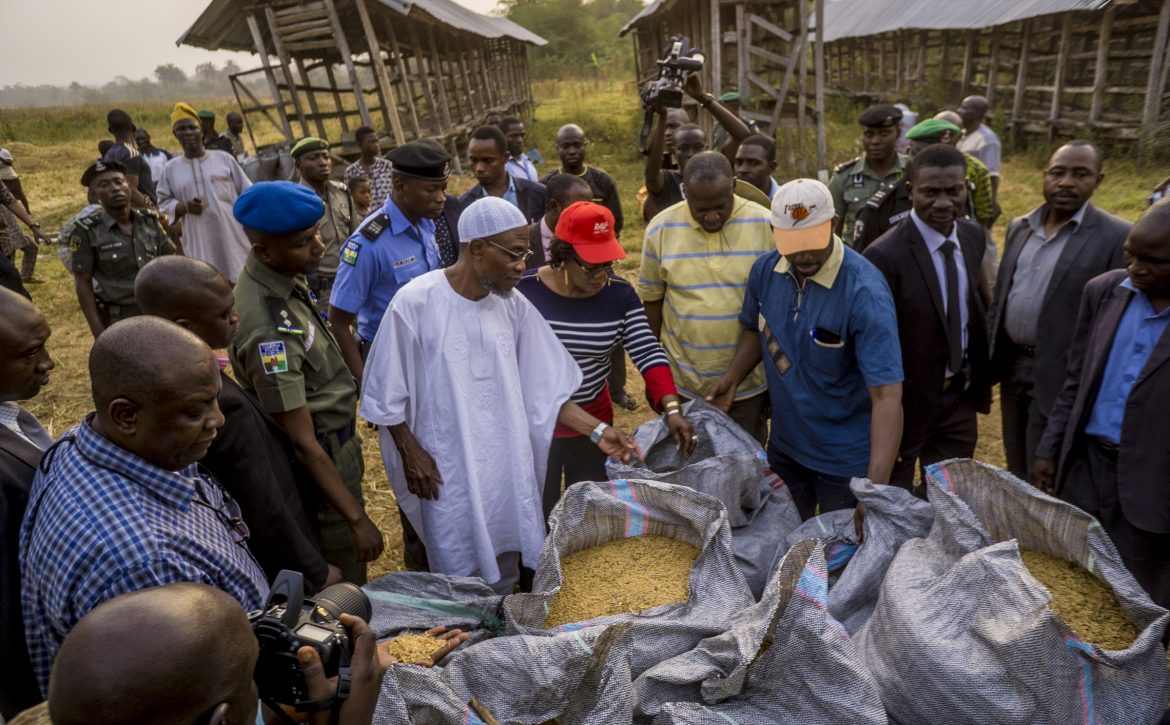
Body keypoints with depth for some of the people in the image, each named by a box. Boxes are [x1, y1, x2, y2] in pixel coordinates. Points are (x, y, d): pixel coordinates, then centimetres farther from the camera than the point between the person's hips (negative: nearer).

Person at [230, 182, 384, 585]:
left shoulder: (282, 276, -3)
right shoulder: (269, 329, -30)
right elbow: (303, 442, -27)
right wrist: (357, 519, -22)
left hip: (337, 444, 9)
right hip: (319, 460, -9)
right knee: (345, 589, 10)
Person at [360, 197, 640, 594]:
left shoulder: (514, 305, -3)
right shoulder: (415, 302, -16)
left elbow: (543, 386, 0)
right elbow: (387, 392, -7)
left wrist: (598, 430, -7)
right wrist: (411, 454, -7)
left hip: (509, 466, 5)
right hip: (448, 470, -4)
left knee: (505, 571, 21)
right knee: (461, 579, 11)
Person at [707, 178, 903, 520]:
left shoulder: (865, 293, -27)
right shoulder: (765, 270, -10)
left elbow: (886, 395, -31)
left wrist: (875, 489, -39)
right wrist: (732, 378, -8)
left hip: (846, 459, -5)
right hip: (784, 446, 5)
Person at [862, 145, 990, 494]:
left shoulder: (973, 235, 0)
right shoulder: (885, 255, -23)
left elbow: (972, 304, 11)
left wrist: (979, 382, 8)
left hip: (961, 399, 6)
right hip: (908, 401, -6)